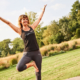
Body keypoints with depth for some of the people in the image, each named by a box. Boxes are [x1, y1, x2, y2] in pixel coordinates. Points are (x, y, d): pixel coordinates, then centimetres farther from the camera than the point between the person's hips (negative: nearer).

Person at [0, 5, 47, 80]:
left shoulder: (32, 27, 9)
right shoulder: (19, 30, 1)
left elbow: (39, 18, 21)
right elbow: (9, 23, -3)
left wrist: (43, 10, 31)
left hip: (37, 52, 2)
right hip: (27, 53, -2)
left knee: (38, 72, 6)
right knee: (19, 68, -25)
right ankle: (31, 64, 3)